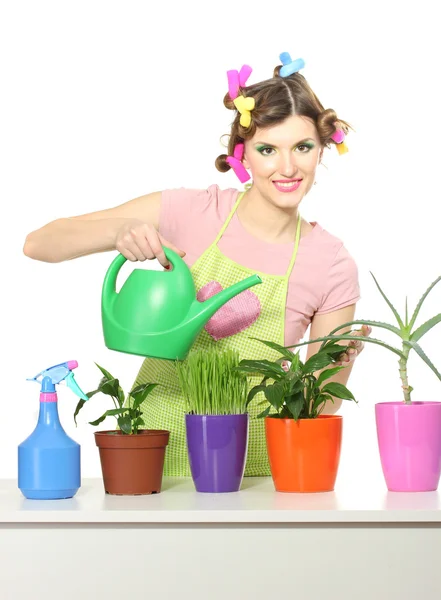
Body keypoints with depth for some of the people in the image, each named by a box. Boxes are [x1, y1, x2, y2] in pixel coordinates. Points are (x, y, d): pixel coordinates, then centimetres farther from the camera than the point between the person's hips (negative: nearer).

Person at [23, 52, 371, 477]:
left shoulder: (333, 266, -3)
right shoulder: (191, 213, -6)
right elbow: (38, 244, -5)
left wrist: (340, 362, -16)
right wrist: (118, 230, -22)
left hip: (250, 464, 1)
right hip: (157, 448, -1)